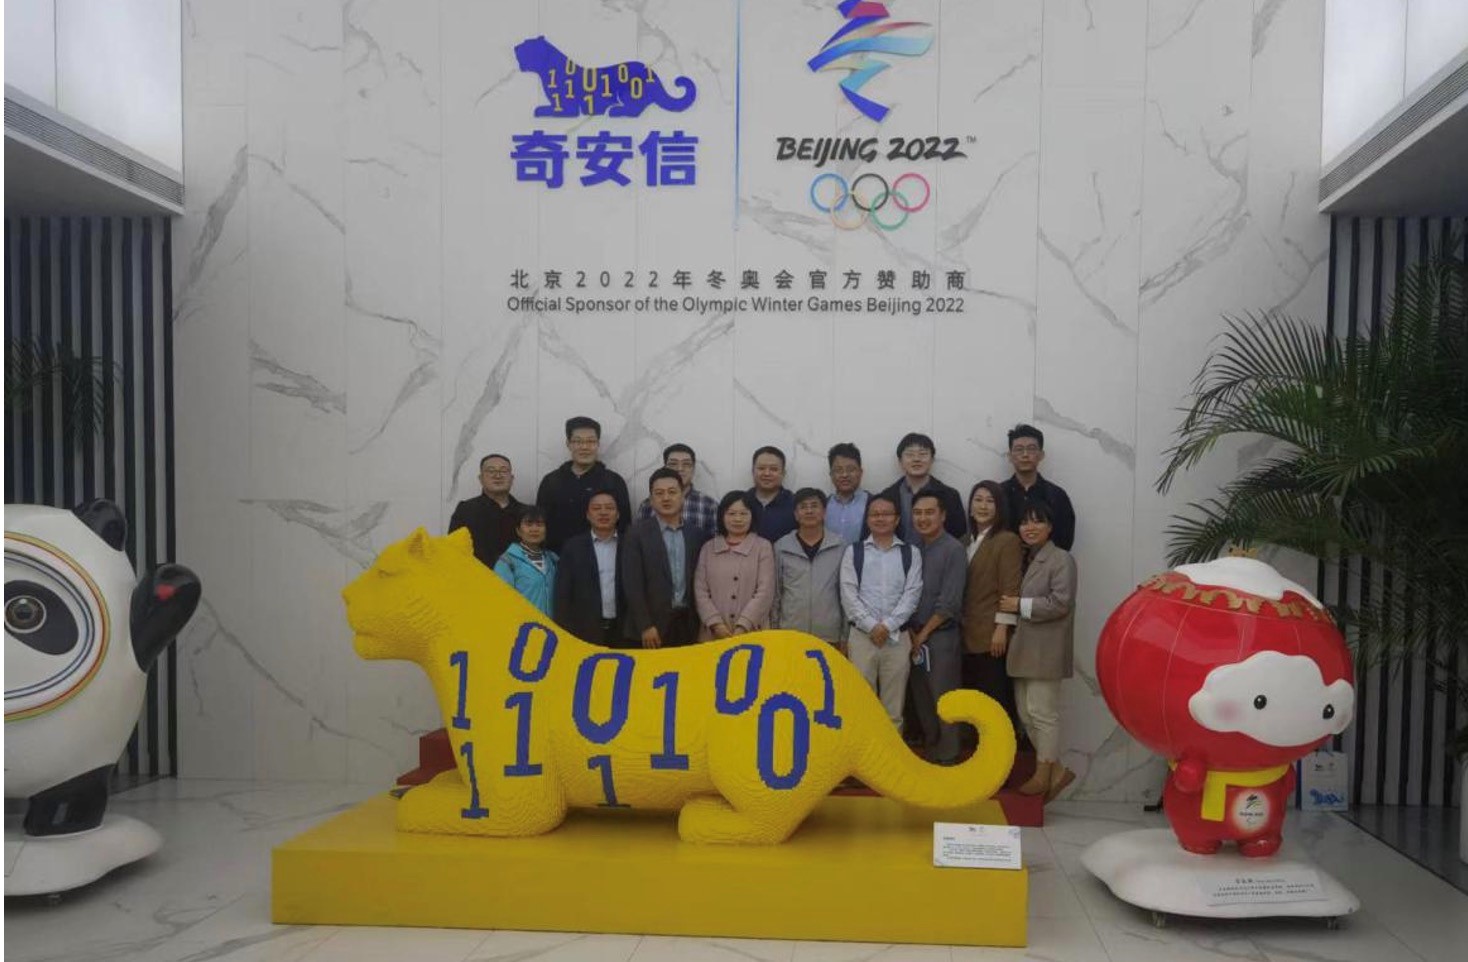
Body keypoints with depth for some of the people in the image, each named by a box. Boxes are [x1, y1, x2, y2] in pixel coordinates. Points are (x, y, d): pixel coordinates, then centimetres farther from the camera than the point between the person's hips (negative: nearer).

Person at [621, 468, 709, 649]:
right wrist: (645, 626, -13)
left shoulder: (696, 535, 9)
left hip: (687, 624, 3)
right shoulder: (637, 533, -2)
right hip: (653, 624, -3)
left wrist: (700, 623, 4)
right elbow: (632, 583, -7)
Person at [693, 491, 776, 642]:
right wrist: (716, 624, -9)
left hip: (752, 633, -1)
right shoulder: (708, 548, 9)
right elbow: (700, 591, 4)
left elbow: (765, 592, -5)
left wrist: (742, 627, -13)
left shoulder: (763, 547, 3)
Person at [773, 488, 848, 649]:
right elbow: (775, 593, 8)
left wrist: (845, 637, 5)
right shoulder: (781, 547, 3)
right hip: (790, 634, 1)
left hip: (829, 635, 0)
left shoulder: (840, 545, 2)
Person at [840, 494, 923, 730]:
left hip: (898, 636, 1)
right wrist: (871, 625, -11)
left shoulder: (911, 554, 8)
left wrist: (888, 625, -12)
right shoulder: (853, 552, 6)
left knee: (894, 706, 5)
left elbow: (911, 594, -1)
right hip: (861, 635, 0)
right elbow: (848, 595, -2)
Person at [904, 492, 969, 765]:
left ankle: (948, 760, 11)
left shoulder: (953, 550, -10)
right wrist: (911, 632, -2)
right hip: (914, 637, 6)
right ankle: (931, 755, 25)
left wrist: (924, 634, -9)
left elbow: (949, 603, -14)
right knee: (921, 700, 12)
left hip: (942, 636, -6)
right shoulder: (913, 549, 8)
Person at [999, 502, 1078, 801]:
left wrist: (1020, 605, -14)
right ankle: (1057, 769, 21)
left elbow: (1060, 603, -18)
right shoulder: (1025, 559, 18)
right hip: (1024, 649, 9)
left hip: (1045, 650, -9)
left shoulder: (1061, 559, -7)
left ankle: (1043, 775, 9)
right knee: (1025, 713, 10)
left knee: (1042, 712, -2)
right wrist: (1009, 606, 8)